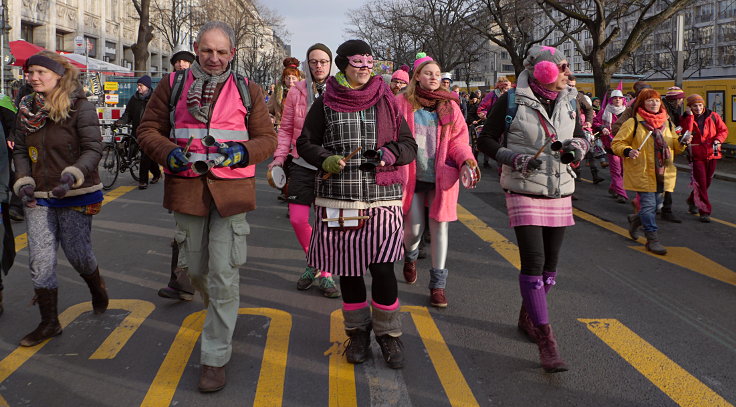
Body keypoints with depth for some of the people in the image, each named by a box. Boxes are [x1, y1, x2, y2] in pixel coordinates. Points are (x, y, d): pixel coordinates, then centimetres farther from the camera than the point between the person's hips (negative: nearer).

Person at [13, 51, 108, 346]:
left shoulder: (80, 107, -11)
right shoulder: (27, 109, 6)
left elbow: (93, 149, -14)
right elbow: (20, 150, 12)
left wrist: (73, 175, -28)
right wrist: (23, 181, -3)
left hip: (76, 197, -4)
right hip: (39, 199, 5)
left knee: (78, 255, 6)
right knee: (40, 261, 1)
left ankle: (98, 289, 40)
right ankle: (49, 323, 13)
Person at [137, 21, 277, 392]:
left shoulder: (248, 90, 5)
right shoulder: (172, 85, 6)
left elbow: (267, 138, 5)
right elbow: (148, 130, 7)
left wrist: (241, 152, -17)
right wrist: (168, 153, -15)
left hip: (231, 190, -2)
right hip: (187, 189, 2)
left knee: (224, 276, -5)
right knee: (197, 270, 16)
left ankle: (215, 358, 5)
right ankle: (217, 314, 46)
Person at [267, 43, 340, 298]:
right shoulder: (297, 92, 4)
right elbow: (286, 128, 9)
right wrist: (279, 157, 0)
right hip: (302, 163, 2)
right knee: (297, 219, -2)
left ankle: (324, 274, 17)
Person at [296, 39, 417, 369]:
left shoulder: (386, 102, 9)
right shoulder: (325, 104, 6)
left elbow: (409, 146, 10)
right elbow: (305, 143, 10)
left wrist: (388, 154, -11)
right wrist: (325, 159, -11)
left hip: (382, 197, 0)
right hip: (338, 198, 1)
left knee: (382, 267, -8)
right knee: (348, 269, 8)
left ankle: (388, 334, 14)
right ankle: (358, 332, 28)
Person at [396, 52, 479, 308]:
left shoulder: (449, 105, 7)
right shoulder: (403, 104, 1)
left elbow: (459, 138, 5)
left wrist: (467, 159, -12)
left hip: (441, 177, 1)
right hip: (412, 176, -1)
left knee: (440, 227, 1)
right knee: (414, 228, 1)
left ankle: (438, 285, 10)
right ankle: (410, 256, 39)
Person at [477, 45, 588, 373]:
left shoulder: (568, 102, 7)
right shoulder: (511, 102, -9)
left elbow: (580, 136, 20)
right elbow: (486, 141, -4)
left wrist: (577, 147, -4)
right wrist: (517, 159, -18)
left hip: (560, 195, 6)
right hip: (524, 194, -5)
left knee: (550, 265, 11)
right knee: (533, 263, -13)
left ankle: (527, 317, 34)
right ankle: (546, 341, -8)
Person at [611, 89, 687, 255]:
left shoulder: (667, 123, 12)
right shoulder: (633, 123, -6)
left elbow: (674, 147, 20)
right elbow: (617, 143, -4)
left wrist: (682, 143, -2)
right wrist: (628, 151, -23)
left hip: (662, 173, 6)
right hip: (642, 172, -6)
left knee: (657, 203, 13)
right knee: (648, 205, -6)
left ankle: (636, 219, 40)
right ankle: (652, 239, 4)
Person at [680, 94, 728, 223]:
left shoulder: (713, 116, 3)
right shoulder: (686, 119, -2)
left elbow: (724, 130, 6)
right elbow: (686, 133, -19)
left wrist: (718, 140, -13)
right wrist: (690, 116, -18)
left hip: (712, 154, 3)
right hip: (696, 155, -3)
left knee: (707, 181, 14)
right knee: (700, 183, -8)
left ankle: (692, 201, 37)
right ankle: (705, 212, -3)